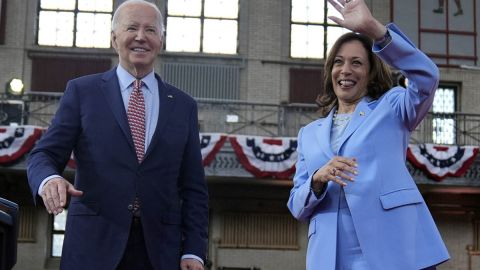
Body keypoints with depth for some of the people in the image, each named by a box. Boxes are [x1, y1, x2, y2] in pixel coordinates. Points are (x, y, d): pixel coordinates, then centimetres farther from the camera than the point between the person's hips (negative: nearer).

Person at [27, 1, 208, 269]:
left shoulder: (184, 105, 11)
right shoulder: (82, 91, 6)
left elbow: (194, 188, 9)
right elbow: (44, 154, 2)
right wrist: (50, 180, -21)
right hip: (94, 246, -1)